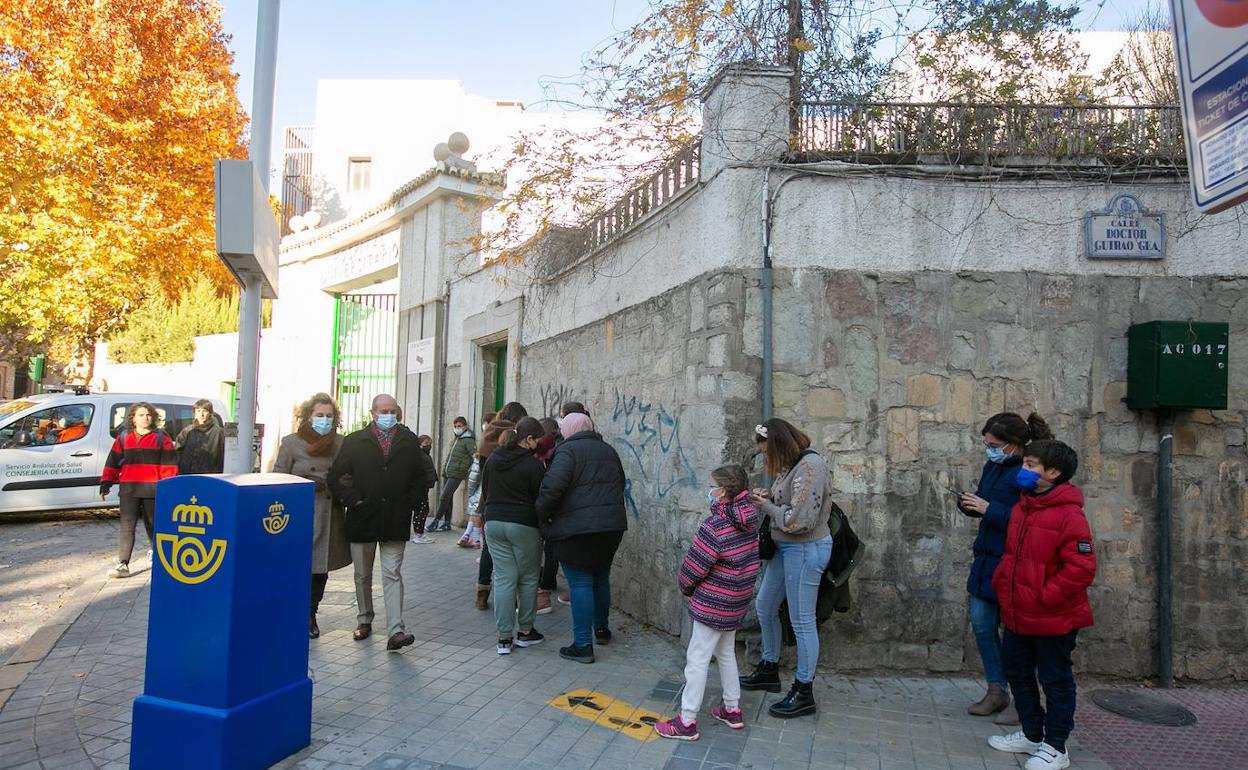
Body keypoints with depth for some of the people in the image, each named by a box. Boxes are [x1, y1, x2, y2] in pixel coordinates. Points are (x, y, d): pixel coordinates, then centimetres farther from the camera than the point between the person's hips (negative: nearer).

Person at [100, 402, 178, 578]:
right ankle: (123, 564, -8)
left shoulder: (161, 438, 4)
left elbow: (169, 463, 0)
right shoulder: (123, 438, 10)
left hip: (152, 489, -1)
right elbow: (113, 462, 12)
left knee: (153, 523, 12)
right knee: (126, 525, -7)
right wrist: (106, 483, 6)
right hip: (129, 489, 1)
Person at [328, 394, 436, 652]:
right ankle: (364, 621, 32)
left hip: (395, 521, -1)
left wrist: (411, 502, 1)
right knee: (363, 575, 14)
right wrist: (352, 500, -6)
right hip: (362, 519, 1)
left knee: (392, 575, -4)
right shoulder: (354, 441, 1)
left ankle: (395, 631, -8)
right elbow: (335, 476, 3)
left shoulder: (409, 442, 4)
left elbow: (425, 476, 10)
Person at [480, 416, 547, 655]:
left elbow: (484, 492, 14)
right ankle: (525, 631, 20)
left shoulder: (493, 459, 7)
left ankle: (504, 637, 5)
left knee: (503, 578, 6)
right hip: (524, 525, -5)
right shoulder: (533, 465, -12)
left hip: (494, 523, 5)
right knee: (528, 579, 10)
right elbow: (541, 499, -8)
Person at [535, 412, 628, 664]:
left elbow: (552, 487, -21)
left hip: (576, 528, -7)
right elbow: (620, 484, 22)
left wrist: (541, 515, -8)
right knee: (601, 577, 22)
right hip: (612, 526, 7)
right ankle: (601, 629, 37)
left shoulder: (568, 450, -10)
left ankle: (583, 645, -1)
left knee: (580, 583, -2)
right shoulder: (608, 450, 13)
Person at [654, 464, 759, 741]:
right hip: (736, 603, 8)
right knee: (726, 653, 23)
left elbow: (694, 564, -18)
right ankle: (732, 710, 33)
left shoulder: (715, 526, -24)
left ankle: (687, 722, 8)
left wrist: (686, 587, 2)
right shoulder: (748, 520, -1)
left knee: (697, 659, 1)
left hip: (713, 604, -8)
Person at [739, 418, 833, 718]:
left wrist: (767, 506, -13)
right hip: (786, 548, 10)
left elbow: (800, 520, -26)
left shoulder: (810, 466, -23)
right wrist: (769, 497, -1)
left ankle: (804, 693, 17)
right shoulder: (792, 464, 6)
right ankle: (769, 670, 39)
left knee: (802, 622, 2)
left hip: (805, 550, -10)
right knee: (764, 607, 21)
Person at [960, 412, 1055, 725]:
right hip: (987, 558, 8)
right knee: (981, 624, 12)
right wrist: (969, 504, -1)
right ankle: (997, 692, 27)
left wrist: (988, 509, -23)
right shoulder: (993, 467, 8)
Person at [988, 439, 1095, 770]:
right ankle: (1032, 734, 37)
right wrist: (1001, 582, 6)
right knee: (1018, 673, 20)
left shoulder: (1068, 514, -20)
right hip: (1018, 616, 9)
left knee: (1056, 681, 9)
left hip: (1053, 619, -9)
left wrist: (1045, 597, -21)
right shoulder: (1021, 508, 7)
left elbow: (1081, 568, -24)